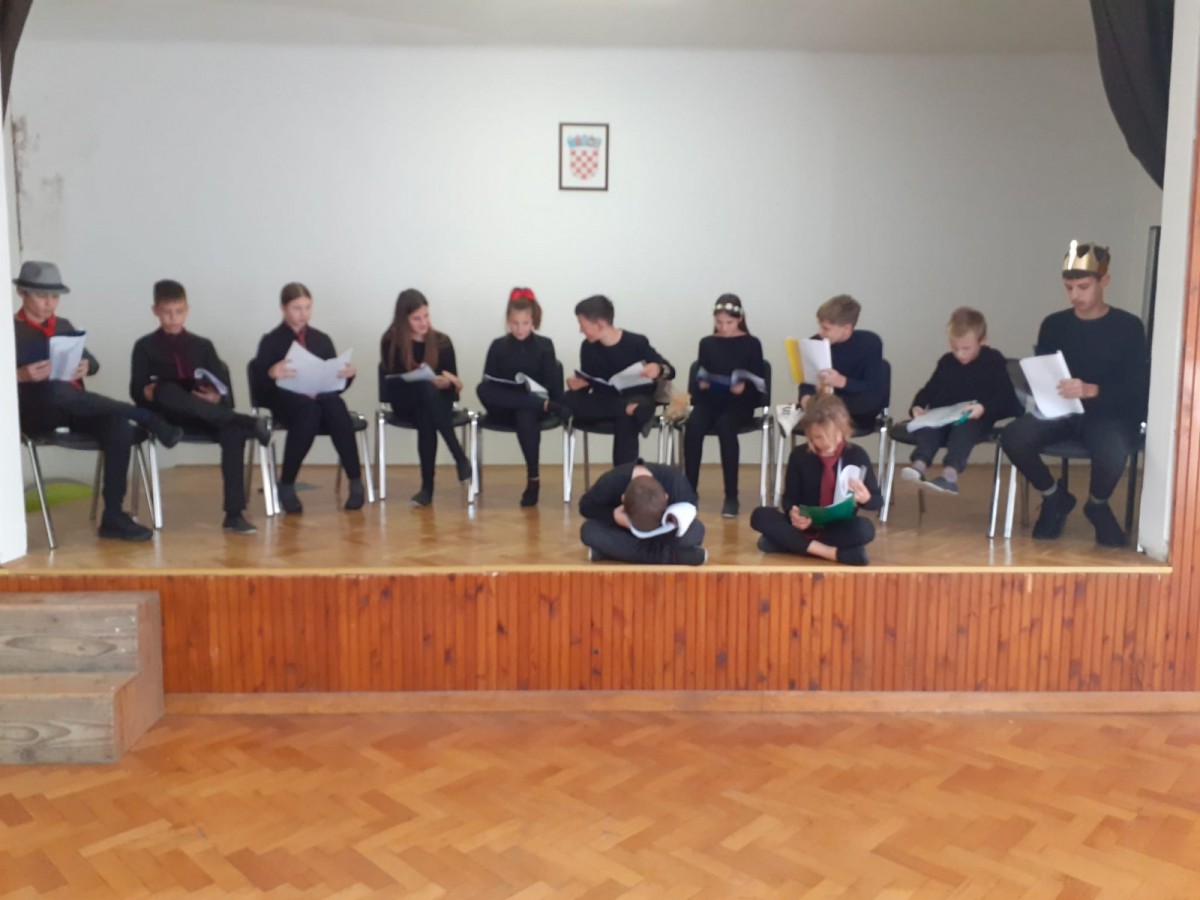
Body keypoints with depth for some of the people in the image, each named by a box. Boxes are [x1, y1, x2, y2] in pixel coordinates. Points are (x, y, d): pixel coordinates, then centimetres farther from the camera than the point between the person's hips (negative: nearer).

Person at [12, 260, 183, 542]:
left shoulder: (63, 326, 19)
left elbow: (93, 362, 19)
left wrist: (85, 366, -5)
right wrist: (22, 375, -23)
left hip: (74, 410, 4)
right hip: (35, 411, -4)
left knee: (120, 430, -28)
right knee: (56, 391, -41)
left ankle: (113, 518, -23)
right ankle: (147, 419, -28)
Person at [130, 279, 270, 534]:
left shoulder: (203, 345, 15)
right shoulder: (145, 346, 11)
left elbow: (224, 390, 6)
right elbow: (136, 392, 1)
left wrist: (217, 398, -17)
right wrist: (148, 393, -22)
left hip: (204, 418, 1)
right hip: (167, 416, -1)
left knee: (233, 431, -32)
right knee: (167, 390, -36)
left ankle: (234, 513, -33)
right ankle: (248, 422, -36)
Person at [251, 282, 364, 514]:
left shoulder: (322, 339, 16)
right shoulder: (271, 341, 6)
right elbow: (259, 387, -3)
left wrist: (348, 374, -10)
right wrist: (272, 374, -24)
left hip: (322, 400, 3)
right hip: (287, 403, -2)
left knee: (335, 405, -34)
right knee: (309, 410, -38)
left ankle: (356, 482, -29)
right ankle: (286, 486, -23)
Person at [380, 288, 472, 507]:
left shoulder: (441, 341, -1)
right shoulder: (390, 342, -5)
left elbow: (453, 381, 0)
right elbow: (392, 380, -12)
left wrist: (449, 383, -26)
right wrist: (431, 382, -26)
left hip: (437, 400, 1)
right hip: (405, 401, -1)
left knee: (425, 417, -37)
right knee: (427, 389, -36)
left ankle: (427, 485, -32)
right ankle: (460, 458, -37)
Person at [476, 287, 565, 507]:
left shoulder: (544, 346, 3)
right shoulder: (498, 346, 5)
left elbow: (553, 382, 0)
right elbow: (487, 384, 1)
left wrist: (549, 402, -18)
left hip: (531, 408, -1)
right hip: (504, 409, 1)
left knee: (525, 416, -38)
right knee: (481, 390, -31)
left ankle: (533, 478, -23)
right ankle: (545, 405, -31)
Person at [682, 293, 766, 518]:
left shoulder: (751, 344, 4)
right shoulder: (707, 343, 11)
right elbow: (697, 378, 9)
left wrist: (744, 387, -21)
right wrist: (700, 384, -14)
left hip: (739, 403, -2)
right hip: (709, 400, 2)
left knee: (725, 426, -35)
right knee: (693, 426, -30)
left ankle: (731, 496, -26)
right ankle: (690, 491, -19)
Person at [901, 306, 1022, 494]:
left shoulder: (994, 361, 3)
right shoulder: (946, 362, 16)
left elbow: (1005, 397, -5)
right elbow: (930, 390, 15)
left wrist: (984, 408, -25)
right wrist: (918, 406, -6)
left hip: (976, 419, -4)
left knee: (964, 428, -36)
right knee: (929, 426, -28)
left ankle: (950, 474, -56)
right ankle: (919, 466, -51)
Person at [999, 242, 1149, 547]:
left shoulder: (1128, 326, -2)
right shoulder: (1053, 324, 6)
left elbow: (1139, 389, -9)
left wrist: (1092, 390, -28)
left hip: (1110, 415, -3)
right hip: (1061, 411, 3)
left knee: (1113, 453, -38)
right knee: (1013, 438, -29)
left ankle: (1097, 505, 2)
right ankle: (1055, 497, 4)